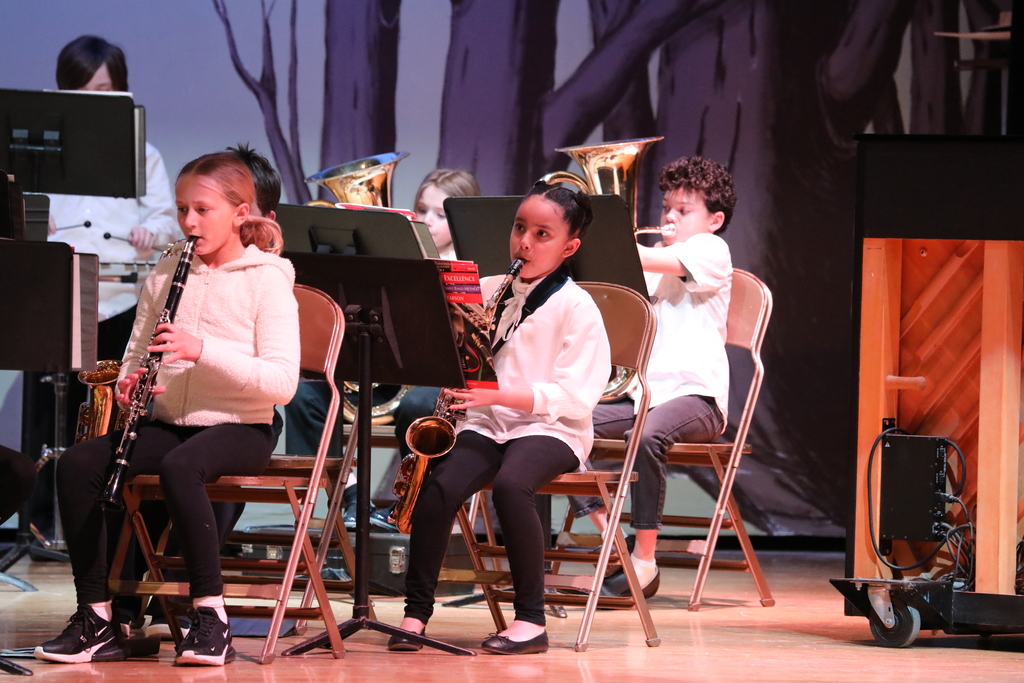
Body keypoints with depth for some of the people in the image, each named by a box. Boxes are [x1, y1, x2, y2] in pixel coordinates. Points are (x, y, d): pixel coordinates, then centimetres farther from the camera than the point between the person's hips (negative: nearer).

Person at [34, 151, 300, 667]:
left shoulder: (266, 280, -5)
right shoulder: (167, 273, 12)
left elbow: (282, 382, -15)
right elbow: (136, 354, 19)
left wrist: (203, 348, -25)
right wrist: (129, 383, -6)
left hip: (238, 428, -5)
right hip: (168, 422, 6)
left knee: (180, 466, -38)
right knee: (77, 464, -20)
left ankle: (211, 618, -29)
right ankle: (96, 619, -18)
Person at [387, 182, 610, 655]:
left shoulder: (576, 308, -3)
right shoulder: (486, 291, 13)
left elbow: (575, 397, -12)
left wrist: (499, 393, -21)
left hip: (550, 428, -4)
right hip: (484, 424, 4)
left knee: (510, 483, -35)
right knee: (439, 484, -26)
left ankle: (531, 621, -26)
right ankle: (416, 612, -17)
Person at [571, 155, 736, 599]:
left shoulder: (711, 250, 0)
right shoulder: (651, 265, 23)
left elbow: (658, 262, -18)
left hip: (694, 393, -8)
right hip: (643, 393, 8)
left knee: (645, 436, -37)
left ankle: (644, 561, -28)